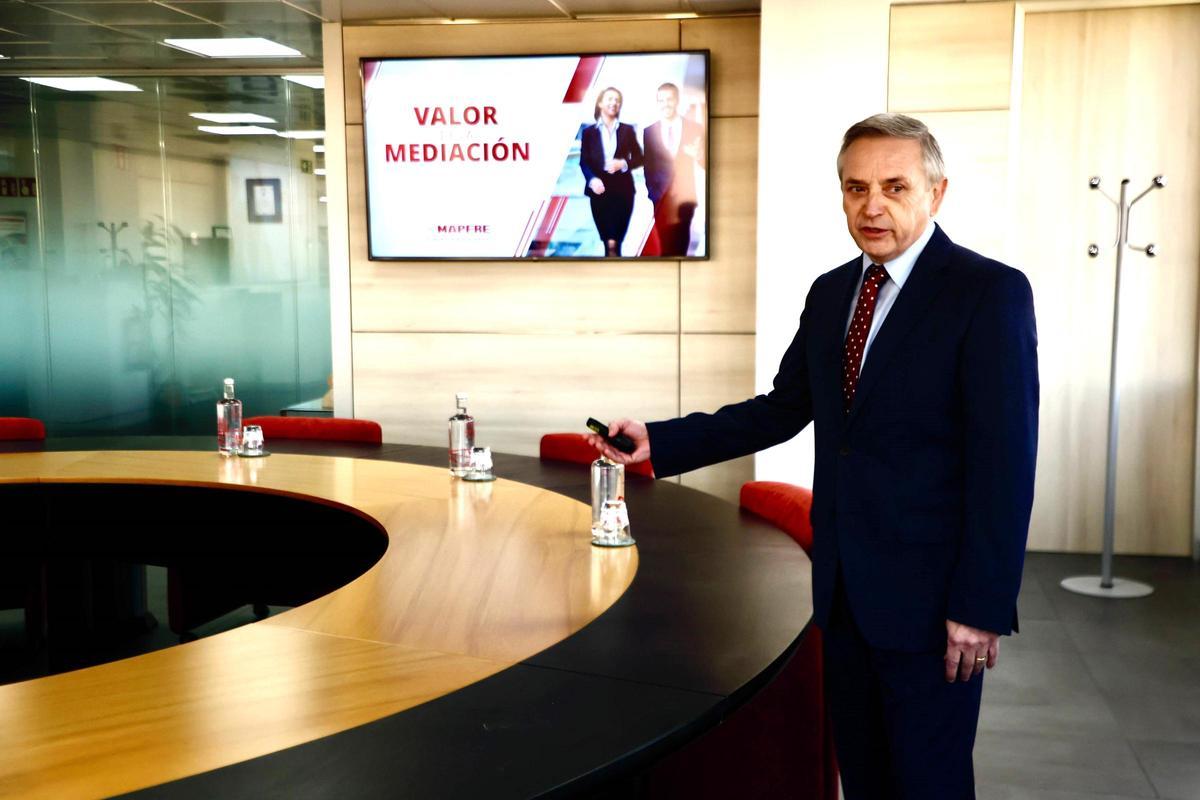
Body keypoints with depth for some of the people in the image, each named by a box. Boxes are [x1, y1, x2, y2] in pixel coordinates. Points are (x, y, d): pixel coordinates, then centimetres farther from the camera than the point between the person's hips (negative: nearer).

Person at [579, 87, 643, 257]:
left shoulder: (627, 130, 11)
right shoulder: (589, 131, 7)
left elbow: (639, 158, 9)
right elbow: (583, 161, 2)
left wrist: (623, 163, -11)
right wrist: (592, 179, -17)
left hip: (623, 189, 0)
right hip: (600, 189, 0)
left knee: (616, 240, -4)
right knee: (607, 241, 0)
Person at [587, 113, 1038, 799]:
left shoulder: (990, 292, -12)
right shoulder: (831, 293, 9)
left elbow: (1006, 460, -16)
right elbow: (783, 409, 11)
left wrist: (983, 606, -18)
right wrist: (659, 441, 3)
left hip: (928, 596, -6)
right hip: (844, 588, 6)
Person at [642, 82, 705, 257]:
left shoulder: (695, 129, 2)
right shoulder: (649, 132, 2)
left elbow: (706, 164, 0)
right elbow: (647, 167, 7)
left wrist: (699, 156, -18)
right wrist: (652, 193, 1)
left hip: (684, 198, 0)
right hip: (661, 200, 0)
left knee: (681, 246, 1)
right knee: (666, 248, 3)